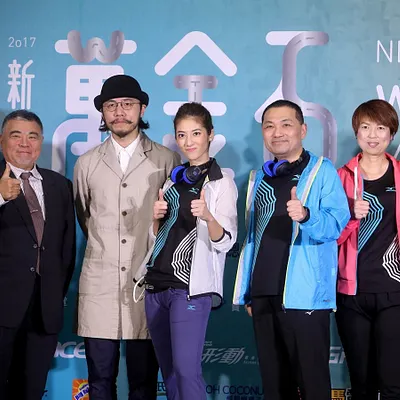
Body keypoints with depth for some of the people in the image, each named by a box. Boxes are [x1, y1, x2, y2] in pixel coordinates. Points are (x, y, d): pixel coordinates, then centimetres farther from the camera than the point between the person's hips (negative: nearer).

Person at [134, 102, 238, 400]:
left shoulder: (222, 183, -3)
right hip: (156, 285, 7)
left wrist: (208, 216, -32)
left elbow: (225, 242, -13)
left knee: (186, 370, -12)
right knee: (168, 372, 11)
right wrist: (157, 218, -2)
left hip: (191, 288, -7)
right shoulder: (173, 180, 15)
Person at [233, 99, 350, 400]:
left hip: (304, 296, -5)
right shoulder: (258, 178, 15)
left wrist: (306, 216, -34)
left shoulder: (322, 171, -2)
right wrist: (246, 292, 16)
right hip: (263, 295, 6)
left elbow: (336, 223, -14)